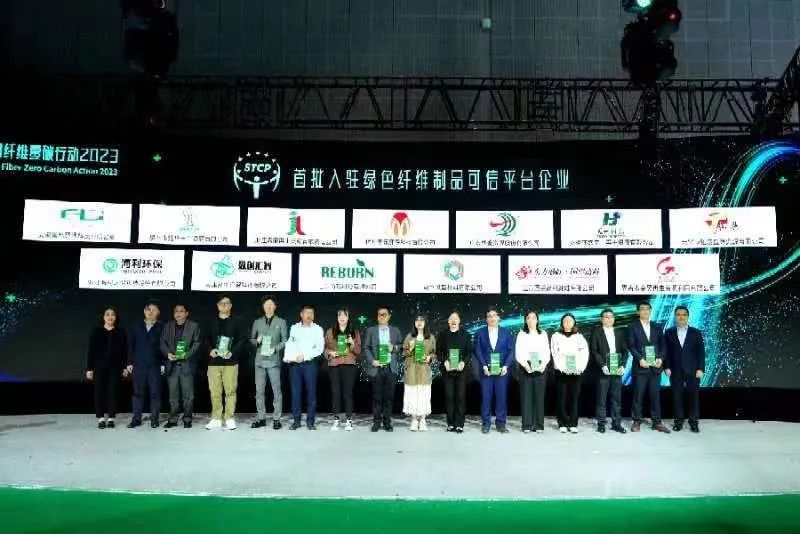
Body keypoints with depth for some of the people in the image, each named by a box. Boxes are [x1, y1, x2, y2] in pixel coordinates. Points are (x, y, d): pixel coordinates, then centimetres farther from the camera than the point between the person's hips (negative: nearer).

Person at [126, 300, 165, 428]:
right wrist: (130, 362, 4)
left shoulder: (162, 327, 1)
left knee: (155, 393, 0)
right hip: (138, 365, 2)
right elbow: (130, 345, 10)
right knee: (138, 392, 5)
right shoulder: (136, 327, 10)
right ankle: (136, 418, 12)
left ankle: (154, 418, 8)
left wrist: (163, 363, -7)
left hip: (155, 365, -2)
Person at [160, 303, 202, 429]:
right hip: (172, 365, 3)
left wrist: (187, 354, -15)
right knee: (173, 394, 6)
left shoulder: (194, 326, 5)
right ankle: (173, 419, 14)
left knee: (188, 394, -1)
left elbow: (197, 343, -1)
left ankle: (187, 419, 8)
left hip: (187, 365, -3)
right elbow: (163, 343, 10)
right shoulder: (168, 326, 15)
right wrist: (168, 353, -8)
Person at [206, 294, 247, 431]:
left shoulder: (236, 321, 5)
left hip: (230, 361, -2)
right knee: (214, 391, 2)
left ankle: (230, 418, 5)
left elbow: (242, 339, 1)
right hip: (214, 361, 2)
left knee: (230, 390, -2)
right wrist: (210, 350, -5)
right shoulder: (212, 322, 12)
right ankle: (216, 419, 11)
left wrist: (233, 352, -12)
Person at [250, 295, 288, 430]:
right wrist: (257, 341, -7)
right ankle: (261, 418, 13)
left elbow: (285, 341, 2)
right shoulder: (257, 322, 14)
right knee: (259, 390, 4)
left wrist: (275, 349, -13)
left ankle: (276, 419, 3)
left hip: (274, 360, -3)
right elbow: (251, 339, 15)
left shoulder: (281, 322, 6)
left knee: (276, 390, -3)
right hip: (260, 360, 3)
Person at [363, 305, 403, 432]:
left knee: (389, 396, 1)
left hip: (391, 368, 1)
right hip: (376, 368, -1)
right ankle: (376, 422, 9)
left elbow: (401, 346, 13)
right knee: (377, 396, 0)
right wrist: (372, 361, -8)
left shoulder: (396, 330, 14)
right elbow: (366, 348, 5)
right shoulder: (371, 330, 10)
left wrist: (394, 348, -8)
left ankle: (387, 422, 9)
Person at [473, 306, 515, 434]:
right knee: (486, 397, 0)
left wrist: (506, 366, -9)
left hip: (501, 370, 0)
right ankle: (486, 423, 8)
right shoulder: (480, 333, 7)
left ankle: (501, 423, 10)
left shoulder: (506, 332, 8)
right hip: (486, 370, 0)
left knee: (501, 397, 1)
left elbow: (510, 351, 4)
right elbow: (478, 351, 1)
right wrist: (484, 366, -10)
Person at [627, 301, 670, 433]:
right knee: (638, 395, 1)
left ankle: (657, 422, 11)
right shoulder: (633, 327, 3)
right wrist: (640, 359, -16)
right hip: (640, 366, -3)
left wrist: (660, 358, -7)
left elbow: (662, 345, 10)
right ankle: (637, 422, 8)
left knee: (655, 395, 5)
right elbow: (631, 346, -4)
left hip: (655, 366, 3)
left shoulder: (657, 327, 13)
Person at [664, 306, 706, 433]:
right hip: (675, 371, 0)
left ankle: (694, 422, 11)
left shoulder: (696, 333, 5)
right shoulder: (669, 332, 6)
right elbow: (665, 351, 4)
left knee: (694, 396, 2)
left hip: (692, 370, 0)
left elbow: (701, 352, 1)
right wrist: (667, 367, -5)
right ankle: (678, 421, 10)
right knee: (677, 396, 2)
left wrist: (700, 369, -7)